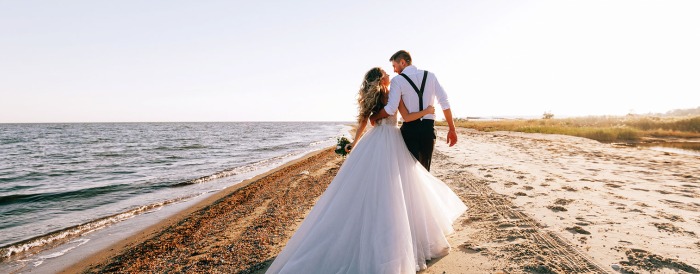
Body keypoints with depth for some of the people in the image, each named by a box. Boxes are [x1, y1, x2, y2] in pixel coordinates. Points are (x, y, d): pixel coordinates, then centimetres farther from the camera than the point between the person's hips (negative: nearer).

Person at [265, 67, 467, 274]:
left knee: (366, 188, 6)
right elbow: (407, 117, -7)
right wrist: (427, 111, 6)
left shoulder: (368, 97, 13)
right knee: (393, 190, -2)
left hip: (373, 141, 6)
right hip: (391, 141, -5)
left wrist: (354, 145, 18)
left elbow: (362, 123, 12)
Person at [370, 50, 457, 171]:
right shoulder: (430, 76, 8)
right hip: (429, 128, 4)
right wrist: (452, 129, 7)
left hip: (410, 129, -4)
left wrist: (374, 117, 4)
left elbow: (391, 109, -14)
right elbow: (445, 103, 4)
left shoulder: (397, 80, -4)